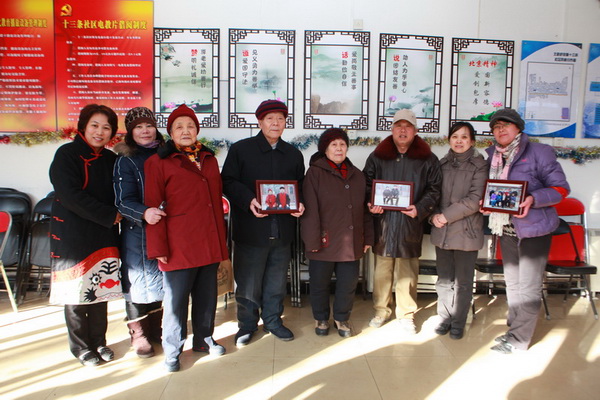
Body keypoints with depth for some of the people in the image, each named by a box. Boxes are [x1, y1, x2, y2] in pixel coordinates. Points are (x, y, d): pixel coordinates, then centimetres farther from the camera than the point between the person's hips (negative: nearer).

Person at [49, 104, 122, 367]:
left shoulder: (110, 159, 9)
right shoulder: (67, 154, -8)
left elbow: (116, 196, 15)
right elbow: (70, 195, -18)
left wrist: (115, 216, -6)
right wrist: (109, 215, -16)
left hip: (104, 234, 5)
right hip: (72, 234, -5)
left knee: (100, 289, 10)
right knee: (76, 291, 3)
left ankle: (98, 342, 25)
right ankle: (81, 347, 20)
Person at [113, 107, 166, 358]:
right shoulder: (125, 161, -4)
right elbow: (124, 201, -13)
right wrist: (144, 213, -31)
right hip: (136, 231, -4)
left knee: (159, 279, 13)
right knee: (138, 280, 3)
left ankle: (156, 328, 30)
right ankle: (138, 333, 19)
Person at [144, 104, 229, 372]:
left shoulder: (208, 159, 15)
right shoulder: (159, 162, -2)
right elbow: (153, 206, -6)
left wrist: (221, 238, 14)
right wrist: (158, 247, -11)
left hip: (208, 243, 5)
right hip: (178, 245, -5)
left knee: (207, 295, 14)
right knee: (176, 299, 4)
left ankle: (204, 339, 34)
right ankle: (172, 351, 22)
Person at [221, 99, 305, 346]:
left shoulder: (294, 154, 13)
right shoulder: (241, 149, 1)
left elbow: (301, 186, 18)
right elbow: (228, 182, -4)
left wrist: (299, 203, -3)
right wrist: (249, 200, -19)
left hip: (282, 230, 4)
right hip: (250, 228, -3)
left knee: (277, 280, 13)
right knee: (248, 282, 5)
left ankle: (273, 320, 31)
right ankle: (247, 324, 24)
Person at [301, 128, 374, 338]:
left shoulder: (357, 175, 12)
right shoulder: (315, 172, -5)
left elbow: (364, 209, 15)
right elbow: (310, 210, -11)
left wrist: (367, 237, 11)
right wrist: (312, 241, -15)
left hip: (351, 243, 4)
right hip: (325, 242, -4)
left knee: (348, 284, 11)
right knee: (320, 284, 10)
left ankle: (342, 318, 32)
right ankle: (321, 319, 32)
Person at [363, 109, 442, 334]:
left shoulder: (427, 159, 4)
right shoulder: (377, 156, 8)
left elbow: (434, 190, 2)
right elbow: (366, 185, 10)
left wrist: (420, 209, -14)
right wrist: (371, 204, -9)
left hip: (410, 224, -1)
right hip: (383, 222, 1)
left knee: (407, 272, 5)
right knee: (382, 269, 9)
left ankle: (406, 315, 22)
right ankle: (381, 310, 26)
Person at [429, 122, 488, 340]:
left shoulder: (480, 165, -4)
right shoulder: (442, 164, 9)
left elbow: (475, 199, -13)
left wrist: (446, 215, -14)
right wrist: (434, 215, -8)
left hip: (466, 232, -3)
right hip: (441, 231, 3)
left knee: (463, 281, 6)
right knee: (444, 279, 11)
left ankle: (458, 322, 21)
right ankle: (444, 317, 27)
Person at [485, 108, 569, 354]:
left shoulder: (539, 152, -10)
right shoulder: (491, 156, 7)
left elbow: (561, 188, -9)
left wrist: (533, 199, -25)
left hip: (534, 227, -6)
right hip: (506, 228, 6)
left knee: (528, 286, 0)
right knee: (512, 283, 16)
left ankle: (519, 339, 10)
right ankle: (514, 328, 30)